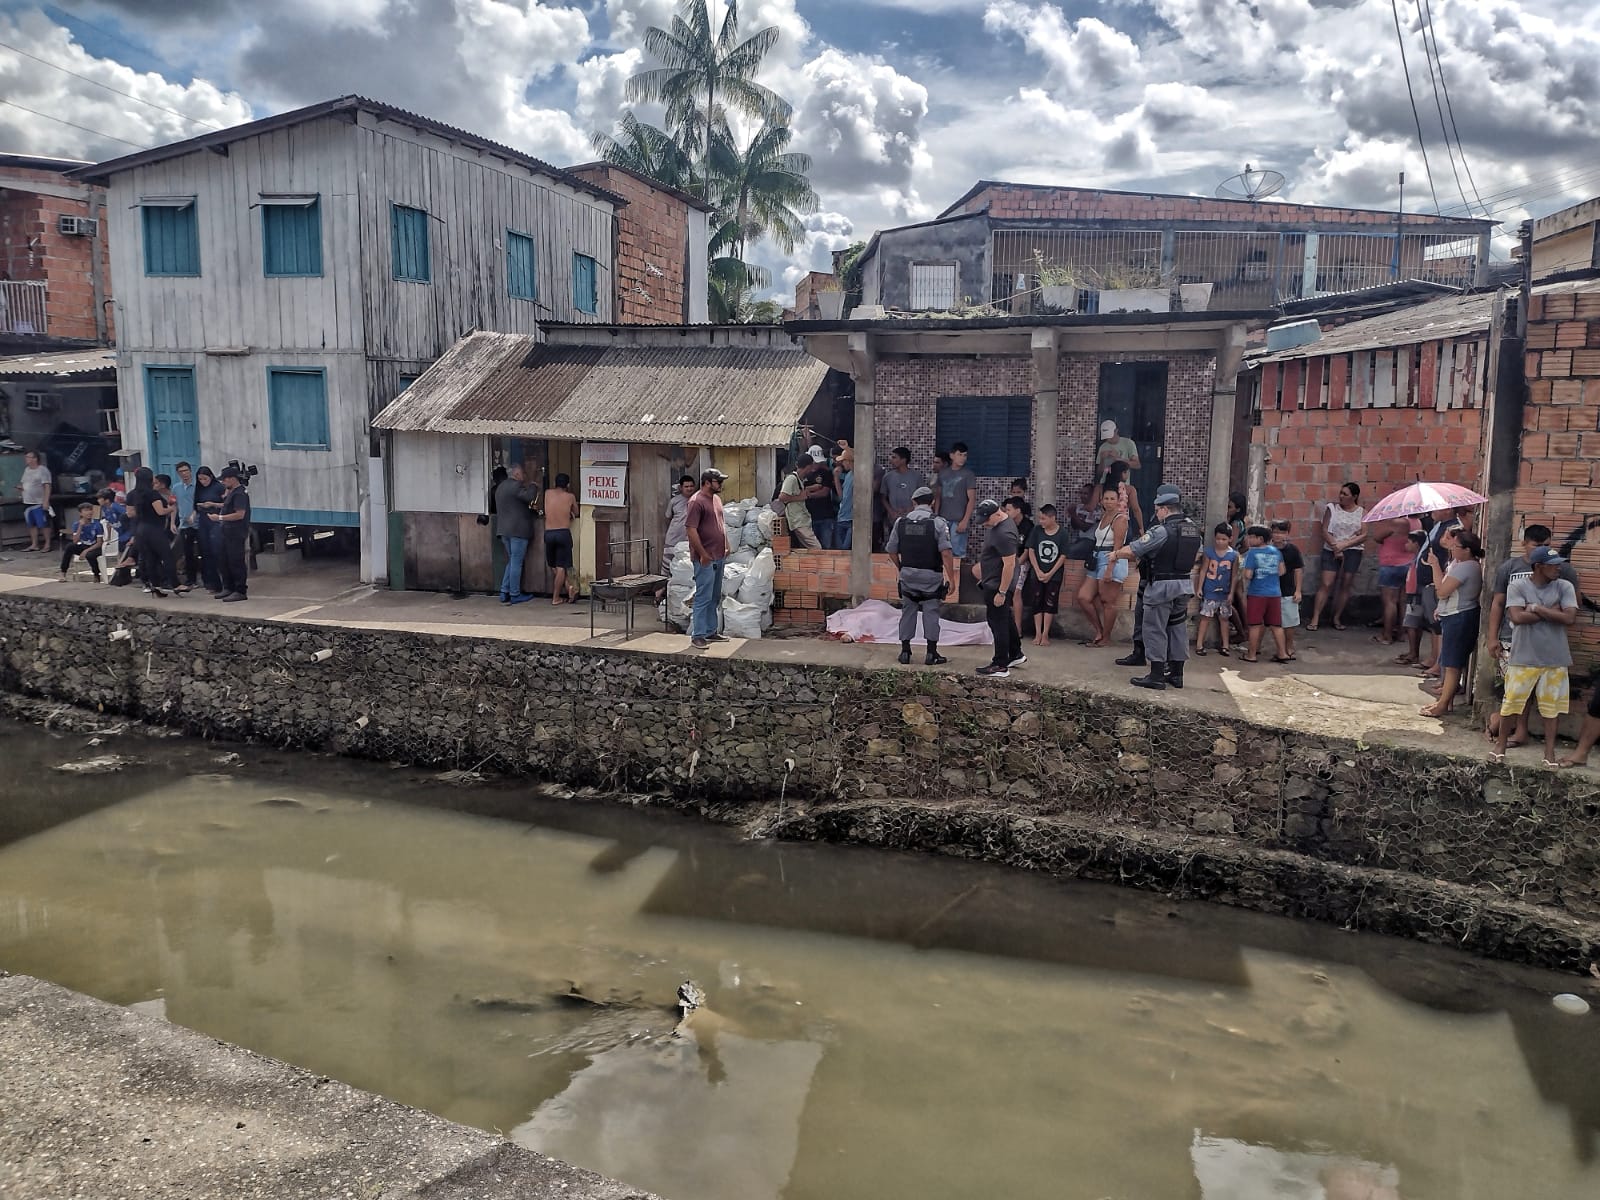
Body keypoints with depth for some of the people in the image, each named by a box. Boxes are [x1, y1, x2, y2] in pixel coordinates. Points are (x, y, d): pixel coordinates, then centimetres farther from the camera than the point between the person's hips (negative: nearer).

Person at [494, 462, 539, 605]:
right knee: (516, 562, -3)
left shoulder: (500, 487, 18)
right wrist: (533, 486, -5)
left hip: (504, 530, 9)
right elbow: (530, 497, -25)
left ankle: (504, 593, 13)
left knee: (512, 561, 16)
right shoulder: (515, 486, -12)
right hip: (517, 529, -9)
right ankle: (515, 595, 2)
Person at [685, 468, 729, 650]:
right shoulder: (696, 501, -15)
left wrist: (726, 545, 17)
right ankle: (697, 636, -4)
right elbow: (691, 529, -19)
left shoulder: (716, 498, 13)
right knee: (704, 597, -8)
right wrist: (703, 554, -19)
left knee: (715, 597, 14)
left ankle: (711, 631, 22)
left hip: (719, 557, 9)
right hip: (705, 558, -9)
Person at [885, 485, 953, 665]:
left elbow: (892, 551, 7)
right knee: (931, 612, 4)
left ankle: (905, 652, 13)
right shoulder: (938, 522, -8)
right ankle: (931, 653, 6)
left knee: (908, 611, 11)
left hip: (908, 574, 3)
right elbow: (946, 552, -15)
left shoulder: (901, 522, 3)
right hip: (931, 576, -3)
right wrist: (950, 577, -11)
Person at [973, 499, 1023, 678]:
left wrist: (1001, 592, -25)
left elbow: (1009, 564, -27)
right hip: (994, 584, 11)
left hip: (997, 586, -11)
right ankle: (1016, 655, 34)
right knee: (1006, 620, 21)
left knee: (998, 623, -4)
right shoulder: (1000, 525, 7)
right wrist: (981, 564, 30)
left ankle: (1000, 667, 3)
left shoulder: (1004, 534, -26)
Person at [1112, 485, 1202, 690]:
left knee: (1155, 630, 0)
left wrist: (1116, 555, 4)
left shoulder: (1161, 531, -18)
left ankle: (1156, 676, 1)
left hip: (1161, 586, -7)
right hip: (1184, 585, 7)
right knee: (1178, 628, 13)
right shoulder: (1194, 530, 5)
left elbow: (1131, 550, -17)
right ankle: (1176, 674, 19)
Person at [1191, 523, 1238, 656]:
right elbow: (1203, 571, -2)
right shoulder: (1208, 552, -5)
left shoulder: (1234, 555, -3)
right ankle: (1199, 644, 5)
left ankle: (1224, 645, 19)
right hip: (1210, 591, -1)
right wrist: (1199, 588, -5)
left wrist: (1231, 592, -2)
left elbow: (1234, 575, 0)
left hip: (1225, 592, 2)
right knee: (1206, 617, 2)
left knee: (1224, 618, 12)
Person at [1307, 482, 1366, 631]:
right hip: (1331, 550, -1)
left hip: (1352, 551, 1)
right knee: (1326, 584, -8)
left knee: (1345, 586, 3)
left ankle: (1337, 619, 14)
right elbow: (1325, 530, -2)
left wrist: (1344, 544, -13)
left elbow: (1364, 535, -2)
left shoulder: (1362, 513, 5)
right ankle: (1315, 620, -8)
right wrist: (1335, 547, -12)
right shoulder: (1332, 508, 4)